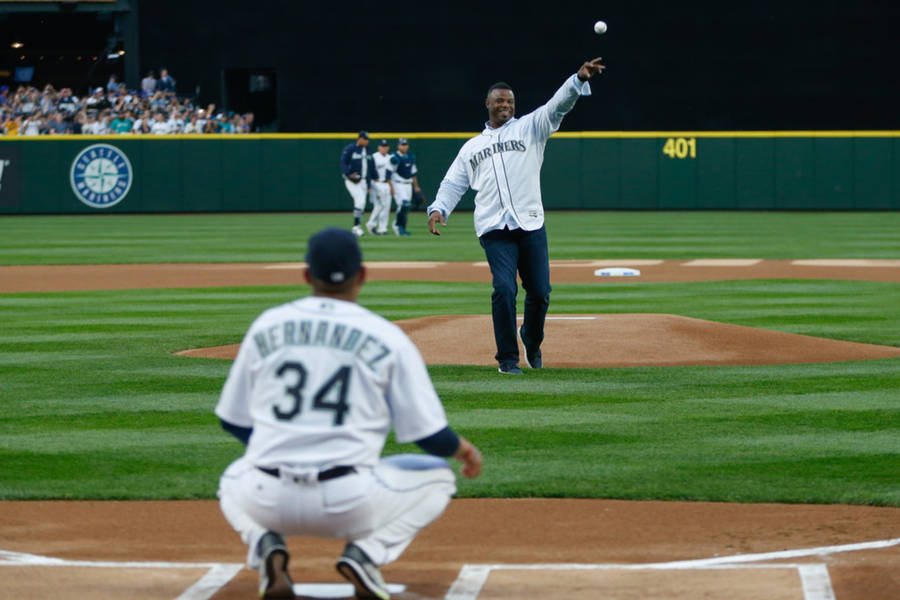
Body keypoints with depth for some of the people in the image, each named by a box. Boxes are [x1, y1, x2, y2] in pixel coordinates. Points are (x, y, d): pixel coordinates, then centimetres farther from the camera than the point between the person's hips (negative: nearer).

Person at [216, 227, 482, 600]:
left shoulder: (266, 326, 7)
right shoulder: (388, 338, -1)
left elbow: (232, 421, 15)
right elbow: (430, 435, 1)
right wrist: (464, 449, 24)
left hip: (268, 502, 2)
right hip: (348, 506, -2)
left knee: (233, 481, 38)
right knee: (437, 477, 23)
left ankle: (265, 545, 4)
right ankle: (366, 553, -2)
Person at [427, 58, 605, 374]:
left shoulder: (529, 128, 15)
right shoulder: (472, 147, 22)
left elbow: (558, 106, 1)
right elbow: (453, 183, 19)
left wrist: (579, 79, -17)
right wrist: (438, 208, -1)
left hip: (531, 224, 0)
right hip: (494, 229, 0)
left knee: (540, 291, 0)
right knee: (504, 288, -15)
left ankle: (532, 341, 29)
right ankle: (507, 358, -4)